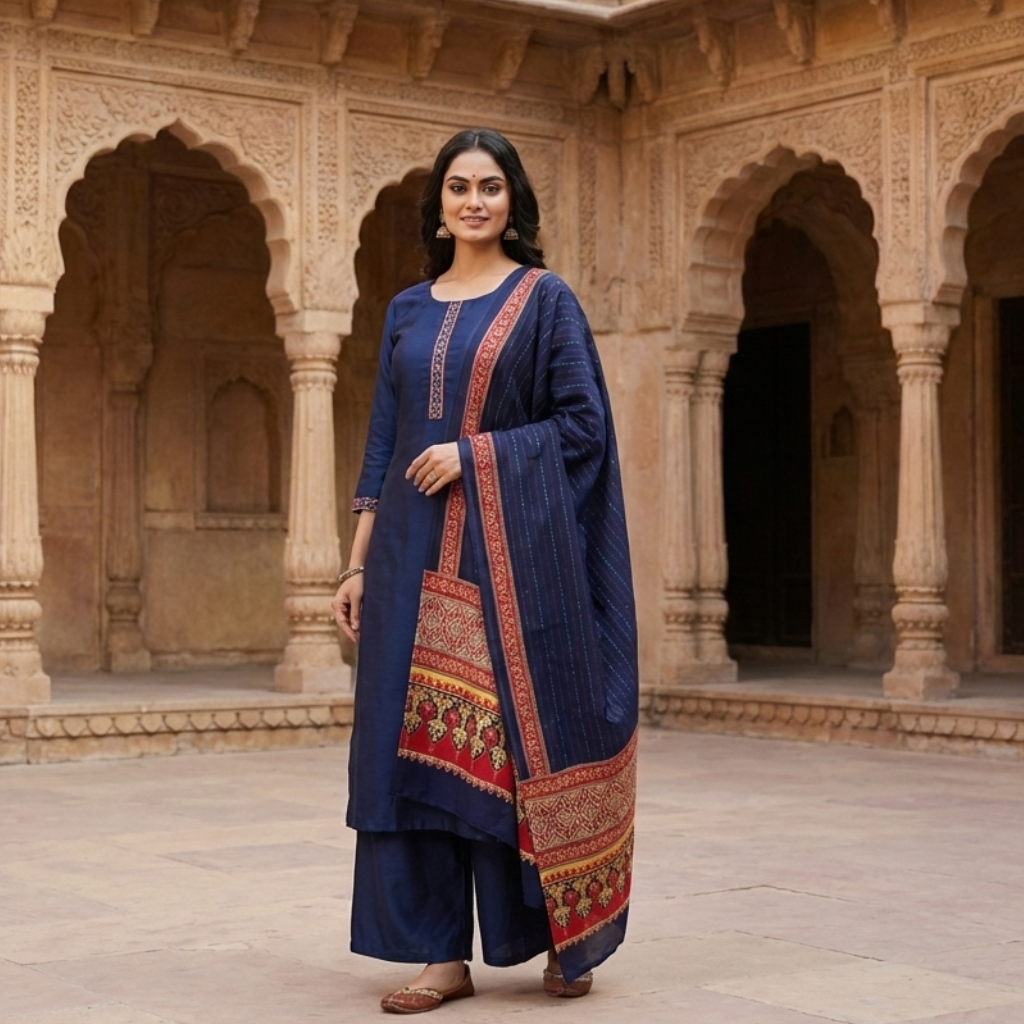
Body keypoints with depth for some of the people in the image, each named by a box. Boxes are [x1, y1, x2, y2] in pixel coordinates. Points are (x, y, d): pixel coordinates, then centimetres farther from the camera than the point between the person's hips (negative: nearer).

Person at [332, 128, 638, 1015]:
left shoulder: (546, 299, 3)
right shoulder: (409, 311, 15)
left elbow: (584, 423, -4)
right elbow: (385, 442, 14)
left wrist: (474, 452, -13)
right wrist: (360, 560, 7)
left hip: (517, 545, -4)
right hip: (420, 552, 4)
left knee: (526, 728, -2)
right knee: (422, 742, 1)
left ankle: (570, 938, 15)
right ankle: (442, 951, 7)